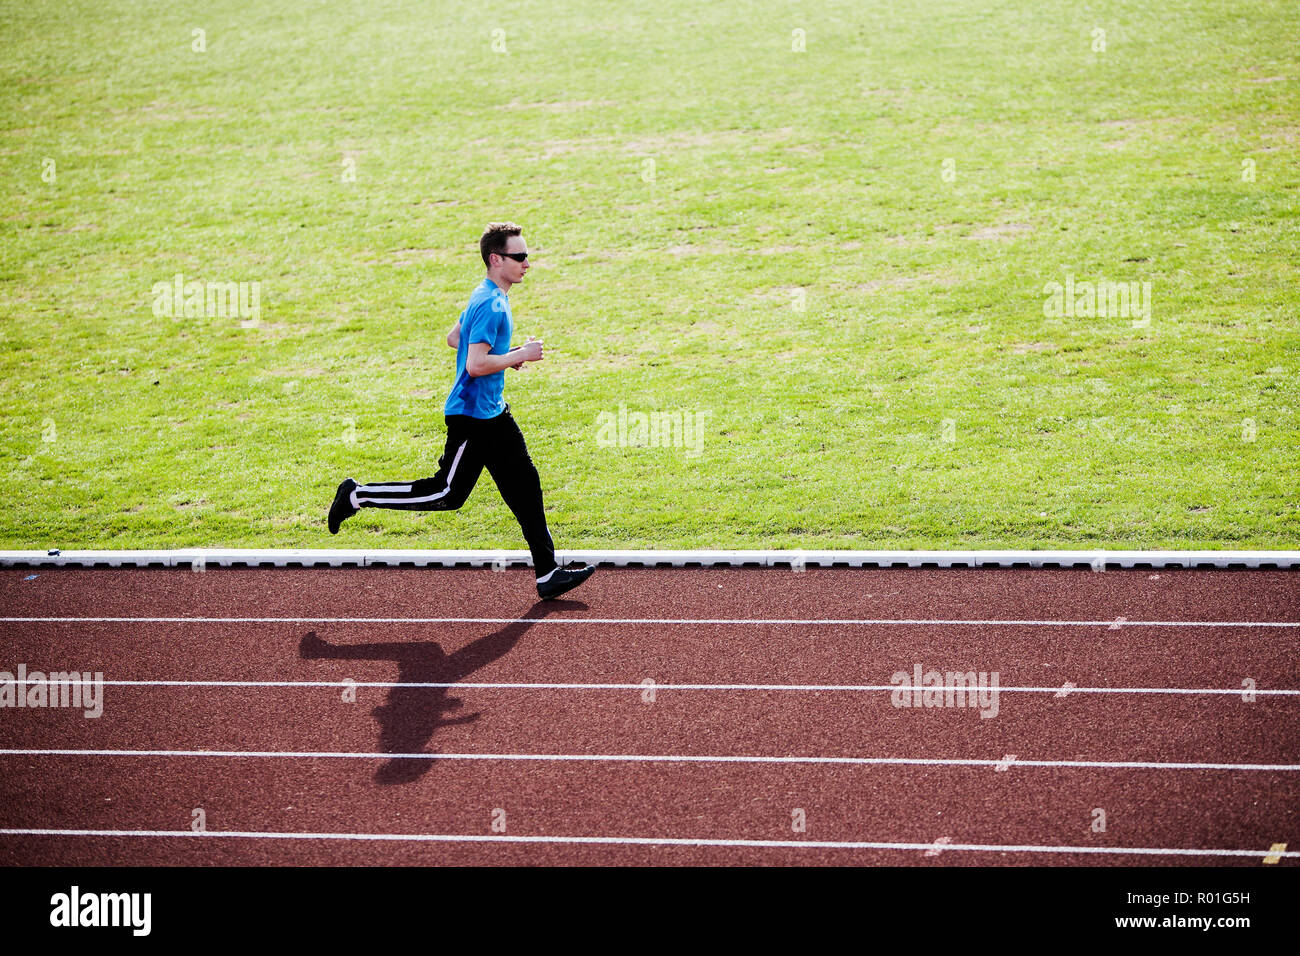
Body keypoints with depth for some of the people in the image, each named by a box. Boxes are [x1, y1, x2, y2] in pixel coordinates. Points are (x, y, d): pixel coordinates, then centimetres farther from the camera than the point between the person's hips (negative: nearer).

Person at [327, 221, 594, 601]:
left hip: (492, 413, 10)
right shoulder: (489, 304, -21)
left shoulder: (492, 298, 10)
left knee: (525, 485, 8)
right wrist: (521, 356, -18)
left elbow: (454, 338, 23)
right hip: (472, 415, -10)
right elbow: (476, 365, -28)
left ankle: (547, 574, 11)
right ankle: (358, 496, 11)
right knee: (447, 494, -1)